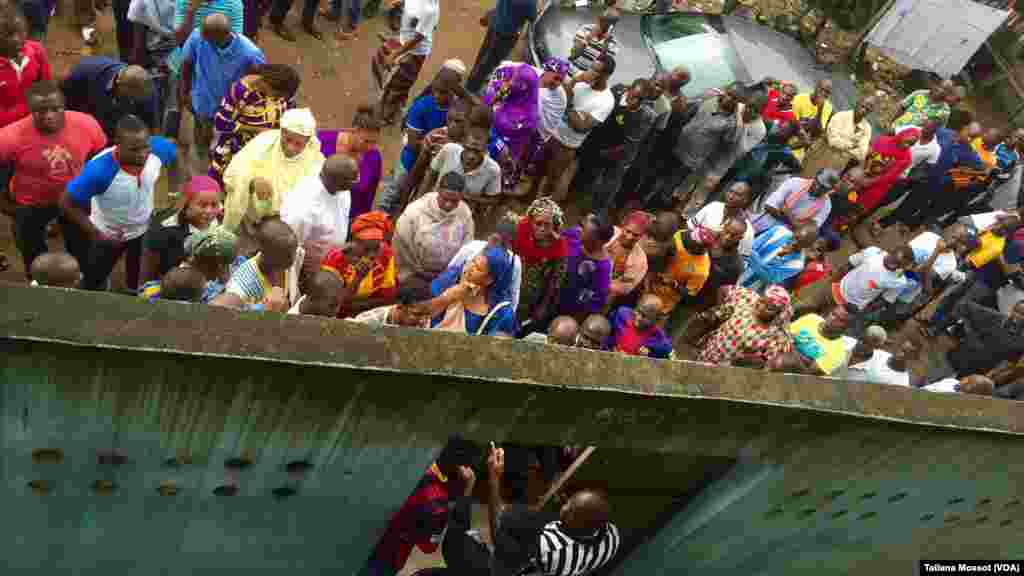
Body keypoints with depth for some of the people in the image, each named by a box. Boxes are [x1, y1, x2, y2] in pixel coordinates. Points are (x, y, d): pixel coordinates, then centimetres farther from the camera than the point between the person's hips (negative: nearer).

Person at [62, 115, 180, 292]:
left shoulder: (158, 149, -30)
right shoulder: (100, 169, -40)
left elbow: (174, 155, -3)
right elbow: (67, 204, -27)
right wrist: (96, 235, -24)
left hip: (144, 228, 2)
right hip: (108, 235, -2)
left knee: (140, 285, 21)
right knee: (93, 283, 23)